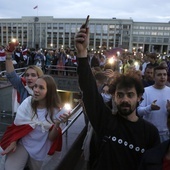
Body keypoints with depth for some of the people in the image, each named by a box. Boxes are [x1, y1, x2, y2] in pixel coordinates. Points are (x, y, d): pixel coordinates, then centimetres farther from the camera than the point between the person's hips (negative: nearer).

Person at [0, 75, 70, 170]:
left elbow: (51, 137, -11)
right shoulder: (28, 102, -11)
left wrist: (57, 124, -28)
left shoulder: (55, 110, -11)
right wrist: (13, 142, -16)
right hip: (21, 143, 0)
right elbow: (17, 125, -2)